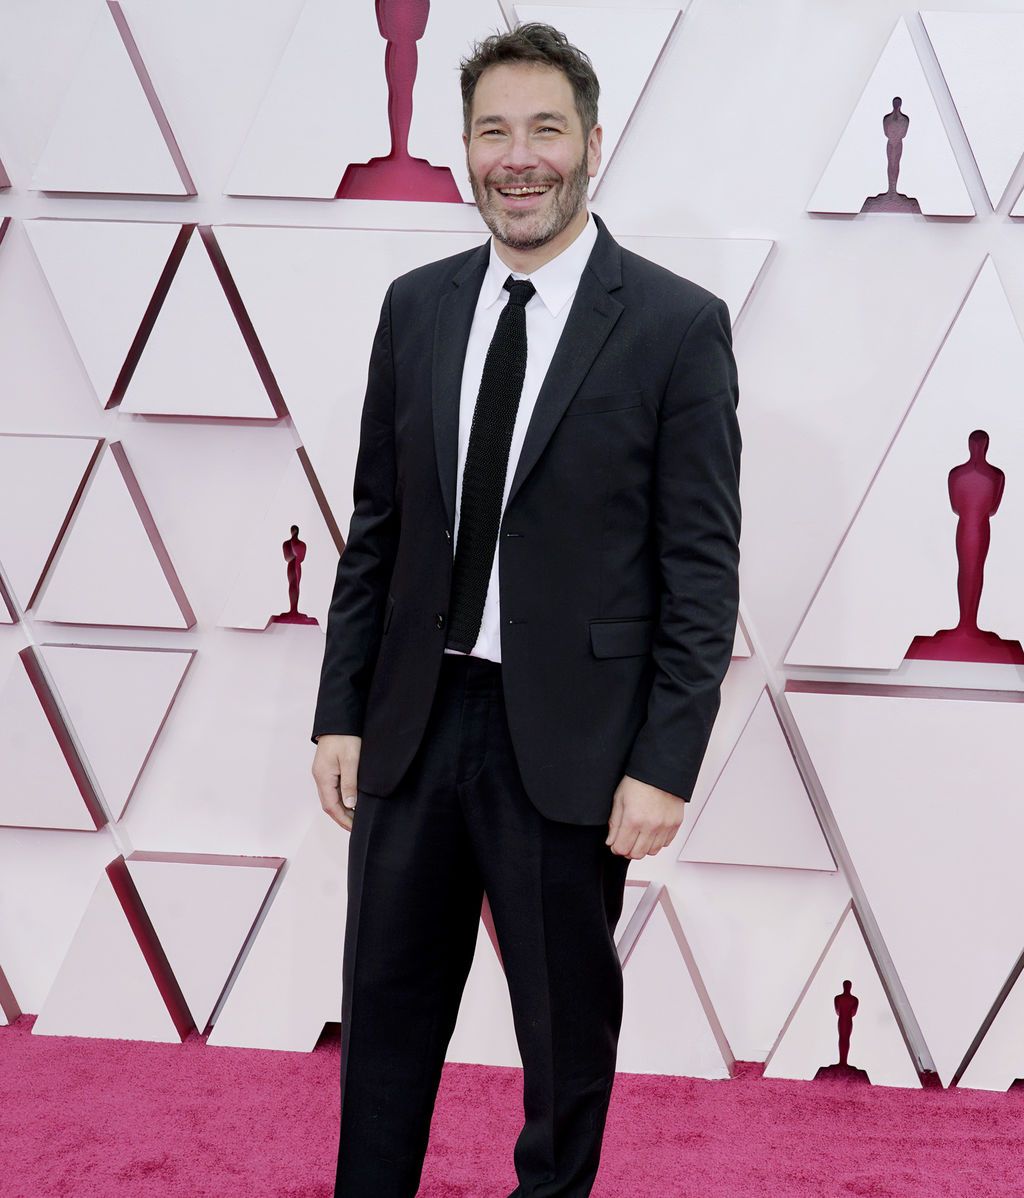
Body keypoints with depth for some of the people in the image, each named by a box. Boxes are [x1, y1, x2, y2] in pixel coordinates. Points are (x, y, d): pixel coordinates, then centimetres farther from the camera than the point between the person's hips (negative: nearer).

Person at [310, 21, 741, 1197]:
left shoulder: (677, 324, -8)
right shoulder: (416, 306, 5)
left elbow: (703, 567, -9)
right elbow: (375, 528, 9)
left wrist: (665, 765, -13)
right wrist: (341, 711, 6)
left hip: (568, 740, -4)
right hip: (414, 720, 4)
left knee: (568, 1024, 14)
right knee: (386, 1012, 15)